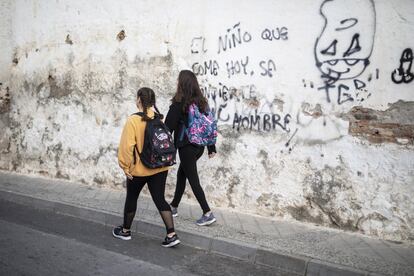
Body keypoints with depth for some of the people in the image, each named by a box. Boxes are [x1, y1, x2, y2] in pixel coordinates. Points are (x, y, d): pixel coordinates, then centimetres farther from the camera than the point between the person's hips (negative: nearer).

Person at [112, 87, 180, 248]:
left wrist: (126, 167, -8)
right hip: (160, 168, 4)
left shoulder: (133, 120, -16)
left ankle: (125, 231, 32)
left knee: (131, 198, 16)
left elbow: (127, 146, -19)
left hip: (139, 169, -4)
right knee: (160, 199, 8)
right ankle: (171, 235, 2)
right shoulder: (159, 119, 0)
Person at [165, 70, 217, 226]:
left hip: (186, 147, -7)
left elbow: (169, 126, -11)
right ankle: (173, 207, 31)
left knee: (193, 179, 0)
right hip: (199, 146, 7)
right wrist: (211, 148, 16)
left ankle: (208, 214, -1)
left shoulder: (179, 103, -13)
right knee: (181, 174, 20)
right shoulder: (202, 102, 6)